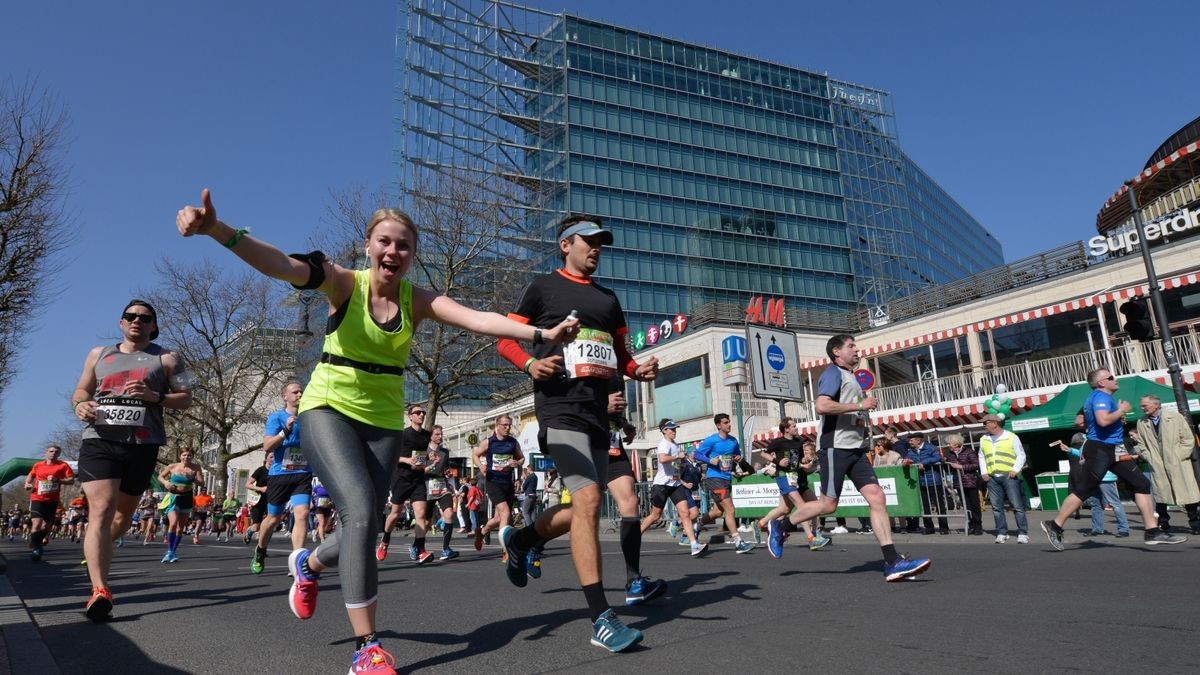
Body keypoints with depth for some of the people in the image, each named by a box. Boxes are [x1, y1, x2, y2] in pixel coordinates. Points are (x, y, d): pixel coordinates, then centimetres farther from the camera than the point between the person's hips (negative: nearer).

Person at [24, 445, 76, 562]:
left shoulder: (63, 465, -1)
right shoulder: (38, 465, 6)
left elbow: (71, 480, -5)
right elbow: (30, 475, 24)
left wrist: (57, 480, -18)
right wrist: (27, 484, 5)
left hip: (52, 500, 0)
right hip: (37, 498, 0)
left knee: (46, 525, 9)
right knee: (37, 523, -13)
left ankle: (38, 544, 30)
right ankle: (34, 548, -7)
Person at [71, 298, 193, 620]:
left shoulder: (166, 358, 7)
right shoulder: (98, 354, 16)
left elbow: (185, 399, 5)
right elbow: (81, 390, 21)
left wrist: (155, 396, -14)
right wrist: (80, 404, -3)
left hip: (143, 445, 0)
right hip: (99, 440, 0)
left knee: (123, 513, 15)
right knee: (102, 511, -17)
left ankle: (95, 553, 47)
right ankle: (100, 591, -22)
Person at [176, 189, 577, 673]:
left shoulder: (418, 300, -6)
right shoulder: (346, 284, -11)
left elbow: (477, 319, -22)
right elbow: (282, 265, -29)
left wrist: (540, 333, -37)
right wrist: (218, 230, -47)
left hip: (383, 421, 4)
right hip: (329, 409, -3)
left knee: (364, 526, 7)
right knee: (361, 511, -21)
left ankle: (308, 564, 45)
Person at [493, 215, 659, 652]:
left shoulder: (608, 299, 20)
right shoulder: (543, 287, 4)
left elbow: (620, 355, 25)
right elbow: (506, 339, 4)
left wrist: (639, 370, 3)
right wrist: (530, 363, -16)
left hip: (598, 411, 7)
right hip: (560, 408, -7)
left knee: (583, 508, 11)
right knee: (588, 500, -19)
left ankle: (520, 541, 38)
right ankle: (602, 620, -13)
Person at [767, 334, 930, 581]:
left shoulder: (850, 377, 23)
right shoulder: (833, 372, -5)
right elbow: (822, 405, -22)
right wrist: (860, 405, -18)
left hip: (855, 449, 9)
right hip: (835, 447, -9)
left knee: (877, 498, -4)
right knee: (828, 504, -6)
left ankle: (892, 562, -6)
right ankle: (780, 526, 13)